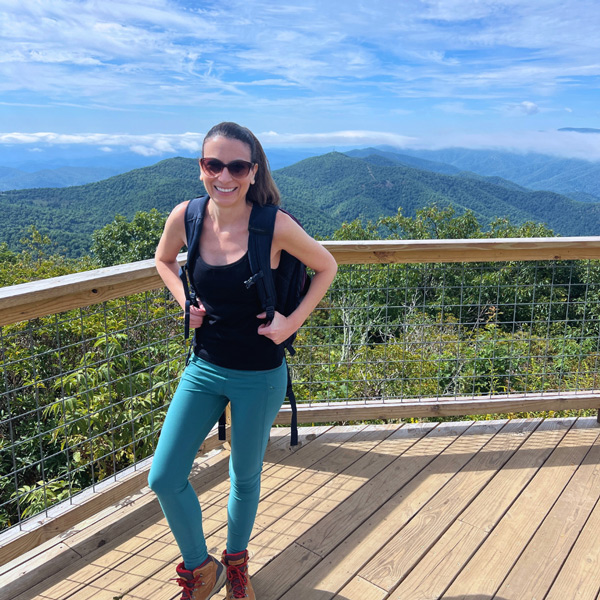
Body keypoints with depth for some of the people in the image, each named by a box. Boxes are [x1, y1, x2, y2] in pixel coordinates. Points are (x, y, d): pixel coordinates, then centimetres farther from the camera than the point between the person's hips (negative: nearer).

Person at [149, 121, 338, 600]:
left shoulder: (274, 225, -18)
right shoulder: (185, 217, -8)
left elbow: (326, 267, -3)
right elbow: (164, 260, 14)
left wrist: (292, 322, -11)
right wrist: (186, 303, -2)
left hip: (259, 376, -3)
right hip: (204, 367, 4)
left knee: (245, 478, 16)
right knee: (164, 478, 4)